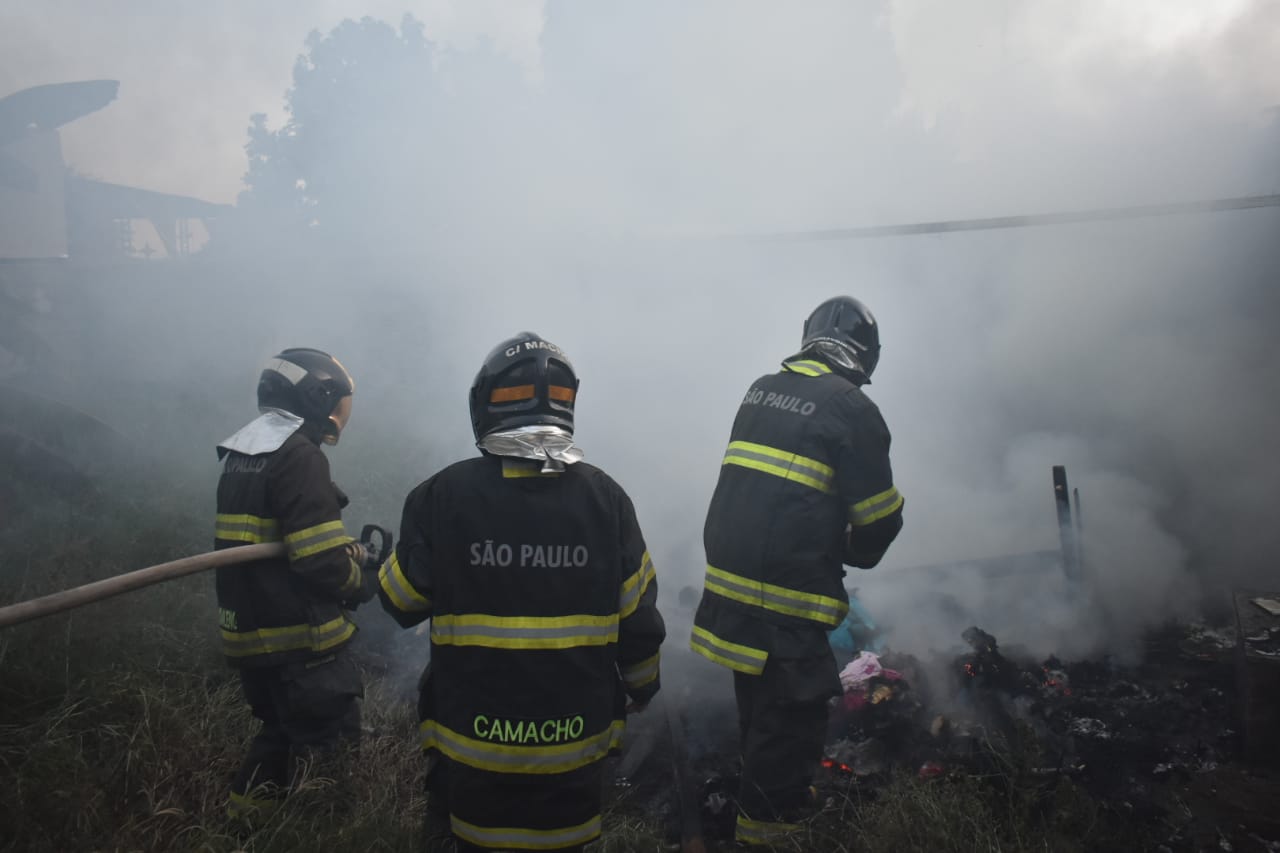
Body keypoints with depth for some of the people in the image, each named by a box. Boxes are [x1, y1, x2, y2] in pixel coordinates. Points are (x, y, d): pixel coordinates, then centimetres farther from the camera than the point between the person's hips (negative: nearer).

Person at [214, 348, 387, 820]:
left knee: (282, 733, 26)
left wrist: (353, 550, 6)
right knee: (327, 748, 2)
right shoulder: (299, 456, -19)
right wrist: (366, 579, -3)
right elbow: (324, 566, -23)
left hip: (250, 633, 10)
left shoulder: (240, 454, 11)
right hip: (297, 641, -9)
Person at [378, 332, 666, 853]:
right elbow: (639, 621, -4)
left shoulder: (445, 493, -12)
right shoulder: (604, 496, -8)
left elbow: (403, 602, -2)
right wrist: (639, 691, 14)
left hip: (472, 740, -1)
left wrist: (380, 561, 19)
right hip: (576, 741, 1)